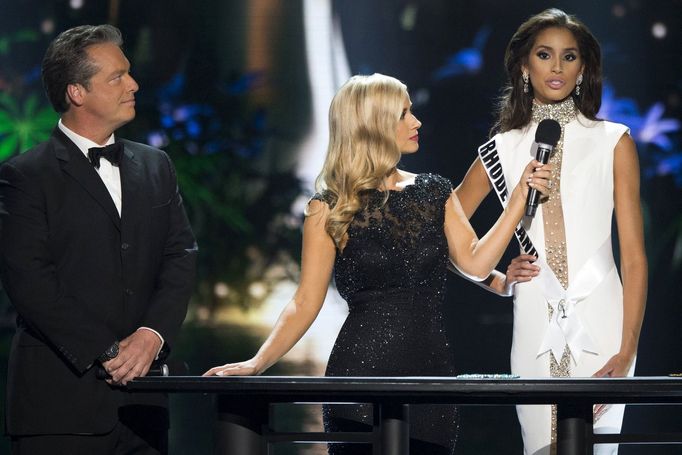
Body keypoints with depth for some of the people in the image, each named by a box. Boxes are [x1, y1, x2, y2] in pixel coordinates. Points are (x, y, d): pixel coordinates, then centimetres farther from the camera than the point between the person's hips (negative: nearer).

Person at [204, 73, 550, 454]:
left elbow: (475, 262, 2)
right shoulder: (331, 209, -1)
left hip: (432, 369, 3)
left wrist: (520, 198, -5)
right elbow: (306, 303, -2)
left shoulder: (435, 192, 11)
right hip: (362, 372, -3)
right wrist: (258, 363, -14)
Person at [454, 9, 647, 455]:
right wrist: (497, 281, 1)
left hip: (599, 328, -2)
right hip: (535, 329, 2)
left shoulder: (613, 143, 4)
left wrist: (627, 351, -9)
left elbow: (634, 255, -1)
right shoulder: (503, 149, 10)